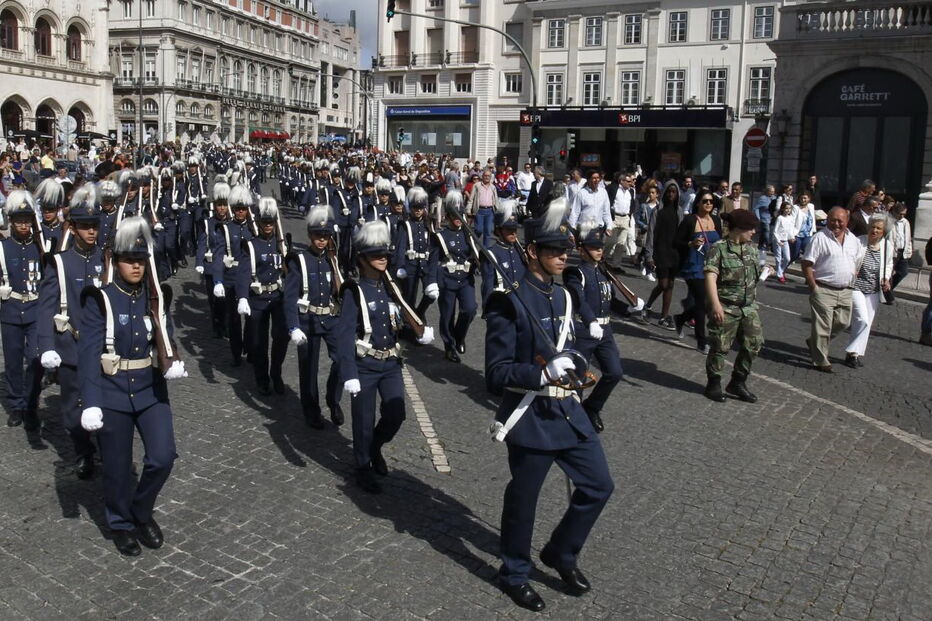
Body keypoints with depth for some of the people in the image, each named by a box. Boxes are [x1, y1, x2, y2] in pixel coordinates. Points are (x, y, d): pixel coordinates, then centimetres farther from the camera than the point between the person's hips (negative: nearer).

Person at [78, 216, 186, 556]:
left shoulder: (157, 295, 2)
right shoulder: (99, 299, -11)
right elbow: (88, 353, -15)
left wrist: (174, 363, -14)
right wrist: (90, 402, -22)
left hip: (151, 389, 3)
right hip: (112, 393, -3)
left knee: (163, 457, -3)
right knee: (117, 467, 9)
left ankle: (143, 512, 25)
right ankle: (122, 524, 32)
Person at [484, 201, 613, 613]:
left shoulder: (563, 297, 8)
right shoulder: (509, 303, -16)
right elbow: (496, 374, -18)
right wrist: (543, 374, -29)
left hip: (568, 411, 7)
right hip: (531, 419, -7)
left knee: (598, 486, 13)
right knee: (523, 500, 9)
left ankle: (561, 553, 35)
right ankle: (515, 575, 32)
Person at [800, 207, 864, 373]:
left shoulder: (853, 240, 10)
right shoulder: (820, 238, -10)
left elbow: (857, 263, 21)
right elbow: (806, 264, -12)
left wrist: (853, 283, 10)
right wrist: (814, 287, -14)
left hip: (845, 291, 7)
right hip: (824, 290, -6)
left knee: (842, 322, 11)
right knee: (823, 326, -2)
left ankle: (814, 342, 32)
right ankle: (820, 362, 7)